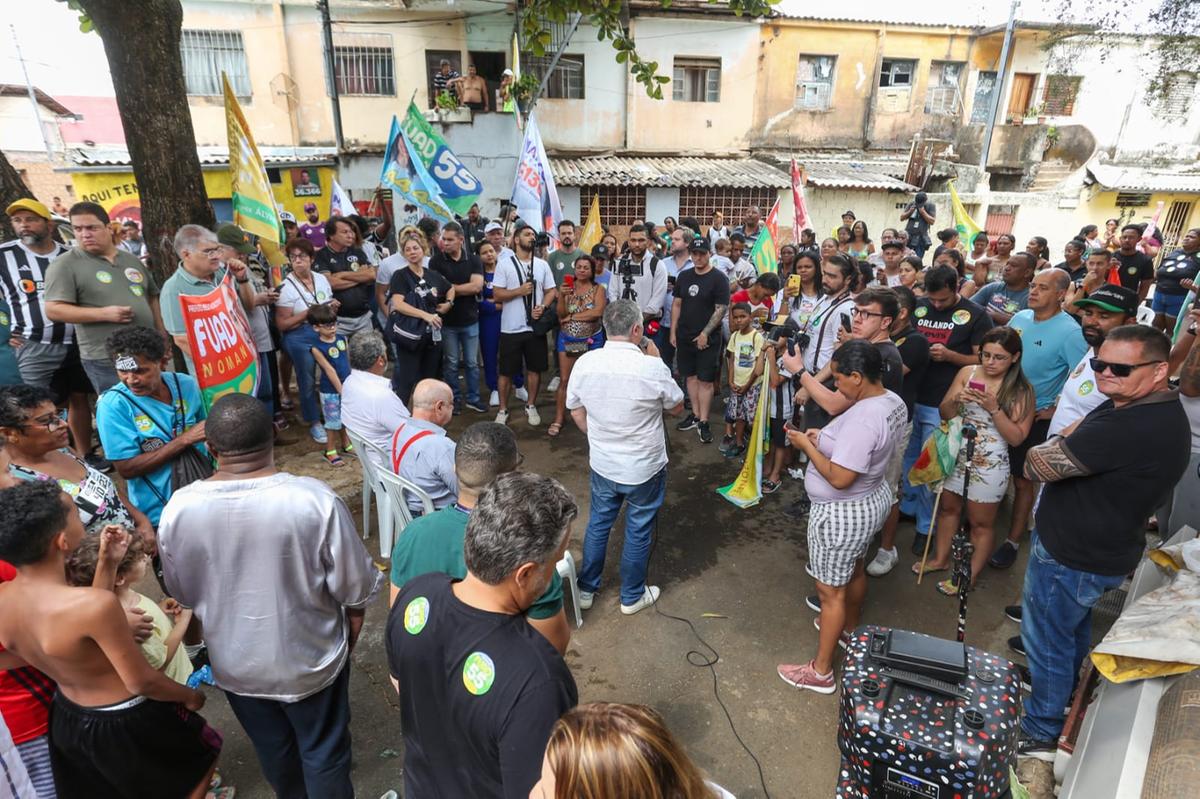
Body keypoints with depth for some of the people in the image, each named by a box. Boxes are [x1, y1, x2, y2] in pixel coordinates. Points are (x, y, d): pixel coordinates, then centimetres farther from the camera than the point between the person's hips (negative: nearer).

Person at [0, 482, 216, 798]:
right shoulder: (94, 604, -36)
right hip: (126, 724, -7)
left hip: (66, 719, 7)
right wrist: (189, 696, -5)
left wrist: (106, 565, -1)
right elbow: (141, 682, -24)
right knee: (205, 748, 22)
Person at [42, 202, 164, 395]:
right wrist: (104, 314, -20)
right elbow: (53, 310, -10)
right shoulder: (65, 264, -5)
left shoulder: (132, 260, 12)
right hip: (106, 360, -5)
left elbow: (151, 298, 18)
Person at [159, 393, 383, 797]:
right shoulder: (316, 499, -28)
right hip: (309, 658, -3)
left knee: (271, 748, 29)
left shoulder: (178, 508, -18)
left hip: (234, 663, 4)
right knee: (323, 751, 20)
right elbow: (355, 588, -18)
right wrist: (352, 636, 3)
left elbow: (182, 593, 0)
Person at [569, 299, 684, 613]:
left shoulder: (584, 363, -11)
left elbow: (576, 412, 2)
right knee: (638, 531, 16)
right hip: (644, 469, -3)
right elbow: (677, 408, -5)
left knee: (598, 524, 22)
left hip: (602, 465, 4)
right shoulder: (653, 368, -23)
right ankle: (632, 596, 35)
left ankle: (586, 589, 38)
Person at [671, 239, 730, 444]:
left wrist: (705, 333, -17)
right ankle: (695, 415, 24)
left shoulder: (718, 279, -7)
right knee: (690, 376, 12)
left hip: (707, 339, -5)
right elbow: (676, 304, 13)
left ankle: (703, 422, 4)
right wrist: (673, 332, 7)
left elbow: (721, 309, -11)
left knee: (705, 380, -2)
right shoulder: (683, 277, 9)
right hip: (684, 337, 5)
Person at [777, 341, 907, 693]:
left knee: (830, 591, 5)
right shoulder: (892, 402, -3)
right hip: (872, 499, 10)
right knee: (854, 569, 30)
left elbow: (840, 478, -32)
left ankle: (820, 671, 21)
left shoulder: (862, 418, -33)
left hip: (842, 513, -10)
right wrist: (826, 437, -1)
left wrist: (807, 446, -20)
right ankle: (850, 629, 54)